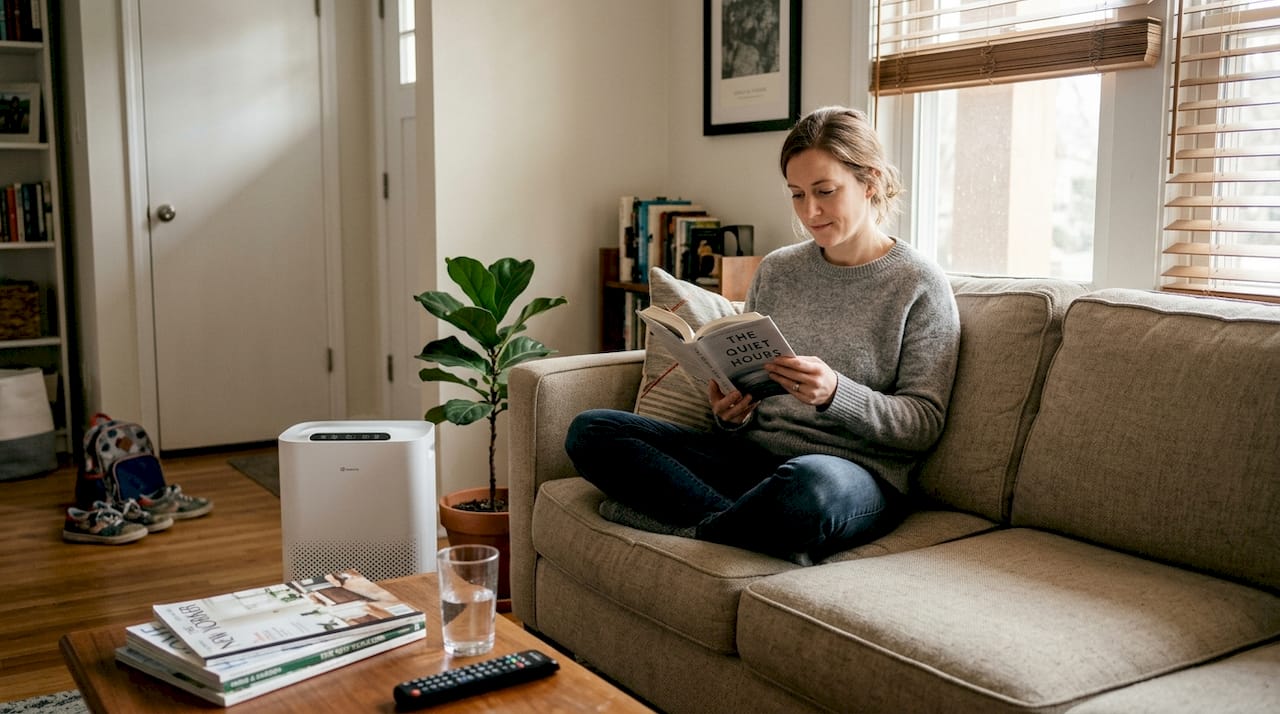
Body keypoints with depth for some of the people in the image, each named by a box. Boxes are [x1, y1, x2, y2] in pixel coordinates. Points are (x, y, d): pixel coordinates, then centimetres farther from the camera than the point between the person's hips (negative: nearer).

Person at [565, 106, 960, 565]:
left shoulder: (920, 285, -1)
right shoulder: (776, 272, 13)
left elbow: (925, 423, -4)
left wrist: (835, 394, -21)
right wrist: (731, 413, -6)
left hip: (859, 477, -5)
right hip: (752, 457, 6)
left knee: (809, 484, -44)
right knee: (590, 430, -10)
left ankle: (689, 524, -13)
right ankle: (765, 528, -19)